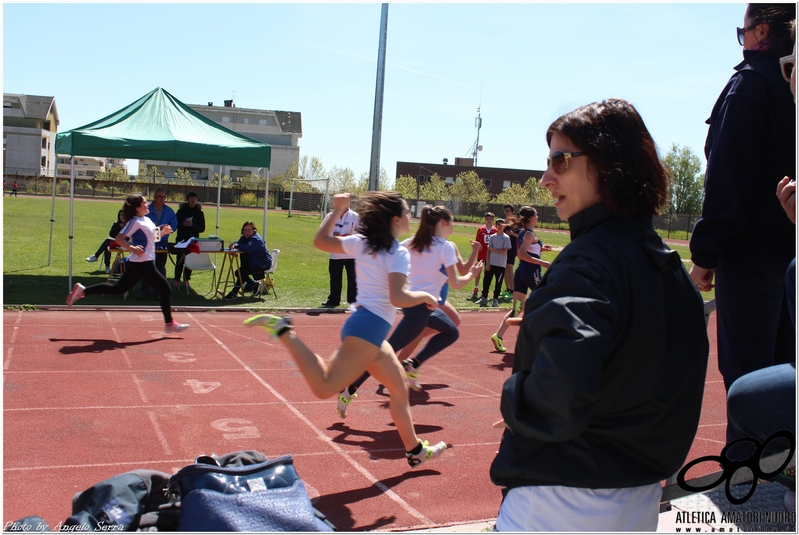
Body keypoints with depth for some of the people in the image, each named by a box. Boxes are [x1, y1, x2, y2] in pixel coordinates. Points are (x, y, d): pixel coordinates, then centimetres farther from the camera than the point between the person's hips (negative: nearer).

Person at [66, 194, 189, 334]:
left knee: (118, 289, 16)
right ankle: (169, 324, 6)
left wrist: (163, 232, 9)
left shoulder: (147, 220, 13)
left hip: (137, 264, 9)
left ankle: (82, 290, 18)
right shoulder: (135, 222, -14)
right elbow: (118, 238, -20)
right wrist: (133, 249, -32)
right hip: (143, 264, -9)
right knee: (165, 289, -2)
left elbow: (152, 237, 26)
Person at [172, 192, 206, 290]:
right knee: (180, 260, -5)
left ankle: (187, 279, 14)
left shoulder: (199, 213, 5)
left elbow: (202, 229, 2)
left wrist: (192, 225, -14)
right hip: (181, 239, -1)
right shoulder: (181, 210, 4)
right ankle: (176, 280, 0)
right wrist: (182, 224, -16)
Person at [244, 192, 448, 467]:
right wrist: (425, 296, -4)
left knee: (400, 387, 19)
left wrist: (337, 211, 20)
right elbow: (398, 297, -22)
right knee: (324, 387, -16)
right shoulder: (399, 253, -10)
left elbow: (320, 241, 14)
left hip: (363, 323, 10)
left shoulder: (362, 242, 12)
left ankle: (415, 450, 28)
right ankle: (283, 331, -15)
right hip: (369, 327, -10)